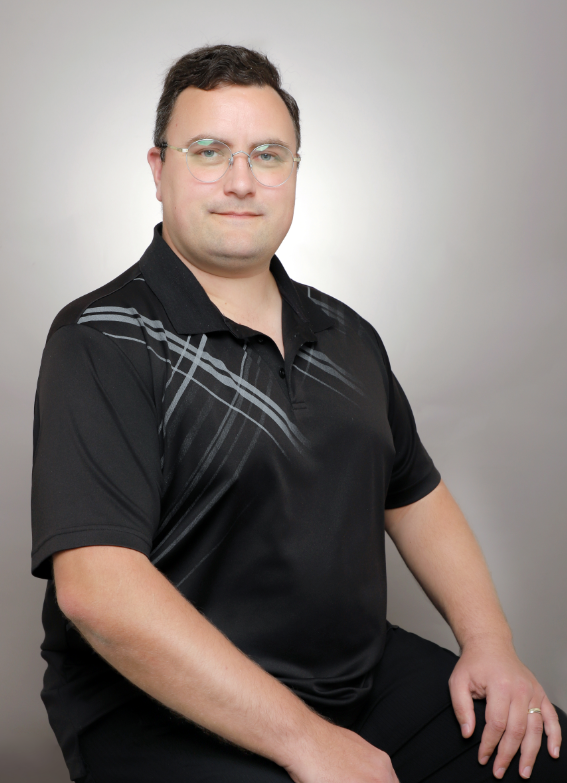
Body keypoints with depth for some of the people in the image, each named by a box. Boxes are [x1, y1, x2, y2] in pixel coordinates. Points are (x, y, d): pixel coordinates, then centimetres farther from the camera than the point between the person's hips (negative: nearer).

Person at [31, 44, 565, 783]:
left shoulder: (347, 335, 11)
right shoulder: (103, 340, -11)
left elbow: (417, 498, 18)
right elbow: (96, 587, -21)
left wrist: (490, 644, 2)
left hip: (364, 673, 6)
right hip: (162, 705, -5)